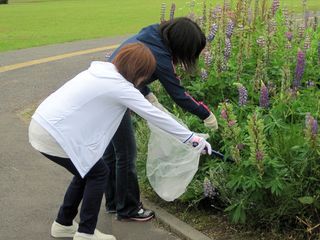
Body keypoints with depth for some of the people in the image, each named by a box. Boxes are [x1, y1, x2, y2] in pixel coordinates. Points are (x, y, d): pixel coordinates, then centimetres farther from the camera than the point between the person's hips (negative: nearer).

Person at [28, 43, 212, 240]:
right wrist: (191, 138, -4)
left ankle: (63, 224, 32)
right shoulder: (119, 87, -15)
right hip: (53, 135, -9)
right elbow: (155, 116, -10)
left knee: (86, 170, 21)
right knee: (98, 173, 5)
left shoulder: (103, 70, 11)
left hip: (42, 124, 9)